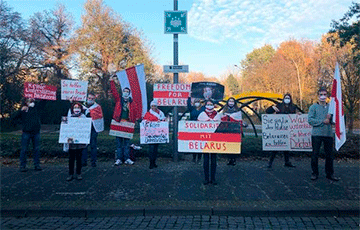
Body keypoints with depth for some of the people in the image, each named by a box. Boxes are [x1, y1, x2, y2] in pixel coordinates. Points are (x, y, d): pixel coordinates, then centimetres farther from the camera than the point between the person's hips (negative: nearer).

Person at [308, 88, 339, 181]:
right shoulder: (313, 107, 3)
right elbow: (310, 120, -8)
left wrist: (330, 118, -11)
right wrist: (323, 121, -14)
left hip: (328, 134, 3)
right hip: (317, 134, -3)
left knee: (329, 155, 6)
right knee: (315, 154, 1)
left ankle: (330, 173, 18)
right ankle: (315, 173, 12)